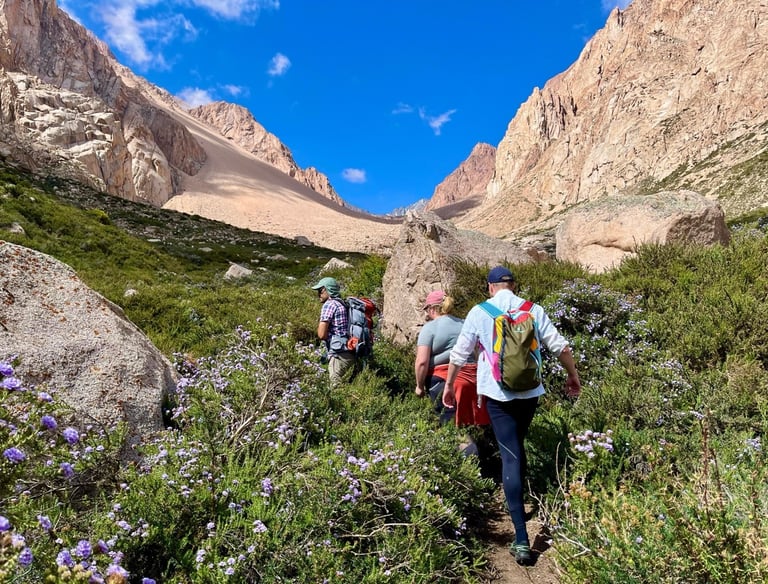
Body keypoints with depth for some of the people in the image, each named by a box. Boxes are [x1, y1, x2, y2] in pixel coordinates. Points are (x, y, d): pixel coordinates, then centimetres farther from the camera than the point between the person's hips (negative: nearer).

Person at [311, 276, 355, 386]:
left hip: (339, 355, -9)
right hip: (350, 353, 9)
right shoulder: (343, 304, 18)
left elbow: (322, 334, -13)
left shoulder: (329, 304, -8)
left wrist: (319, 327, 5)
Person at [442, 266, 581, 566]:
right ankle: (518, 500, 41)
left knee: (510, 456, -2)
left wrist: (449, 385, 13)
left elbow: (459, 353, 1)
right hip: (530, 390, 3)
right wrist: (573, 376, 20)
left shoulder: (479, 312, -2)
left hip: (498, 392, -3)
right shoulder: (533, 310, 3)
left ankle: (522, 539, -6)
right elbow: (560, 345, 4)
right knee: (518, 447, 24)